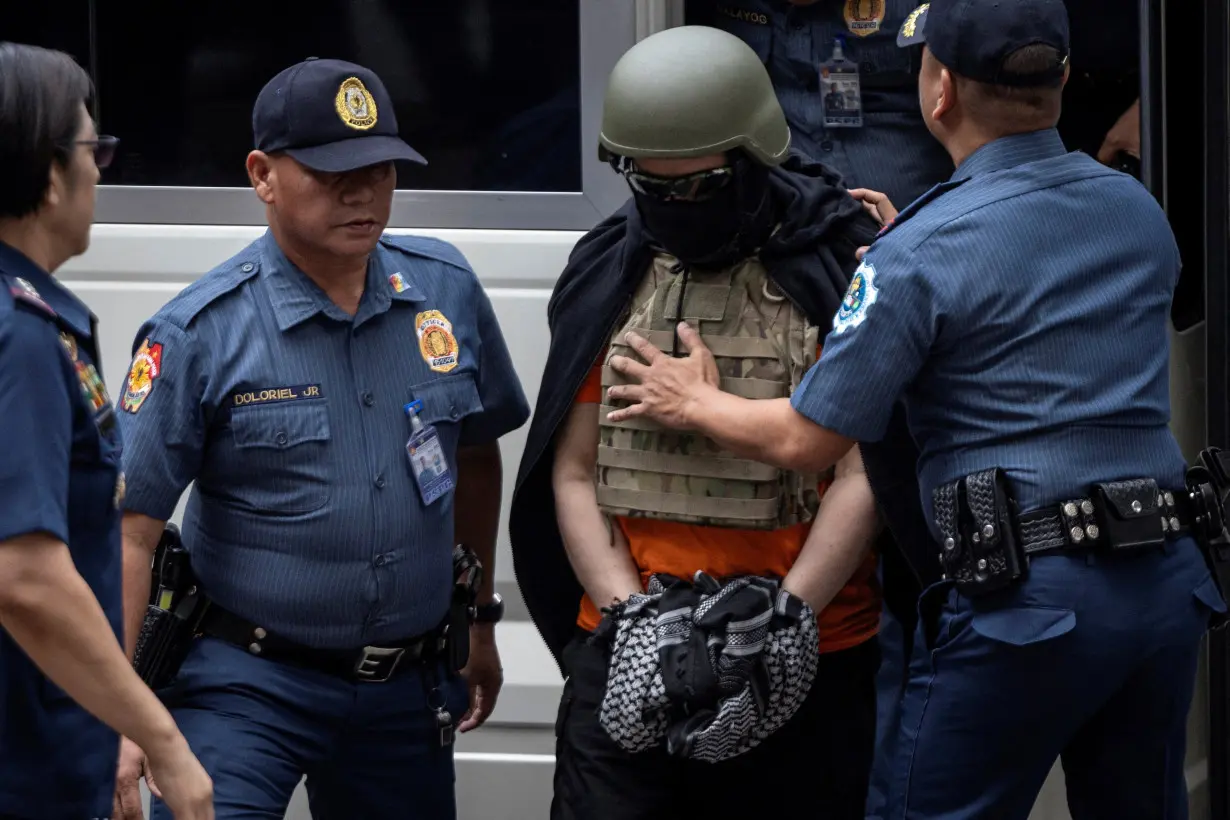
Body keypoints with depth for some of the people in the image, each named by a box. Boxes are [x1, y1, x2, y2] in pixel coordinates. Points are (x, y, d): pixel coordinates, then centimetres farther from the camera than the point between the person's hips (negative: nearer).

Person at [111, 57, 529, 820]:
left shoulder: (446, 291, 2)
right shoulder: (200, 333, -11)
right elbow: (131, 531, -13)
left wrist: (480, 616, 23)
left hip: (406, 686, 4)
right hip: (248, 682, -4)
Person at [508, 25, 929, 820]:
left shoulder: (841, 273, -4)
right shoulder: (606, 276, 9)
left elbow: (863, 478, -8)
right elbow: (572, 473, 9)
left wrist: (779, 624, -15)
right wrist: (631, 619, -4)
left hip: (806, 664, -3)